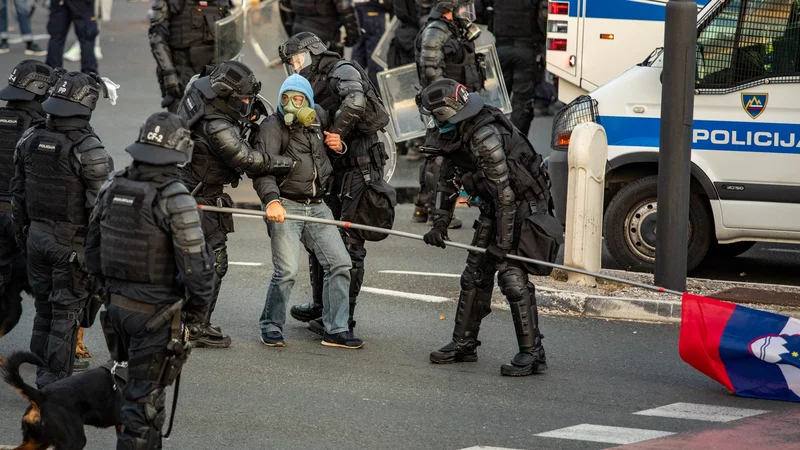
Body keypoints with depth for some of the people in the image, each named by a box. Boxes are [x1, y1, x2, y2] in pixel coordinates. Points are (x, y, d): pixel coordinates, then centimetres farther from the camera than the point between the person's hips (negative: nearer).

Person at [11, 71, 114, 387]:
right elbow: (100, 205, -18)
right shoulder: (88, 150, -20)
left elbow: (18, 192, 9)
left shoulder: (30, 140, 0)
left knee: (44, 309, 17)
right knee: (67, 313, 2)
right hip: (73, 242, -6)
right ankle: (55, 382, 4)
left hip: (37, 235, 6)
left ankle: (42, 378, 24)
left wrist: (21, 231, 20)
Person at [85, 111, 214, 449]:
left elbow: (92, 247, 9)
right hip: (155, 313, -7)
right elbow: (195, 265, -19)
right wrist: (201, 298, 0)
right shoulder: (175, 199, -20)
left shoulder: (112, 187, 0)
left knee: (138, 384, 22)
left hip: (116, 305, 7)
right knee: (145, 398, 1)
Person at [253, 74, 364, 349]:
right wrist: (271, 200, -38)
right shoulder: (273, 127, -8)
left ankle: (336, 330, 11)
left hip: (317, 206, 6)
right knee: (286, 271, -14)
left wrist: (339, 147, 5)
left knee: (339, 263, 2)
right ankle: (271, 328, 4)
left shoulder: (319, 119, 11)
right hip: (284, 207, -6)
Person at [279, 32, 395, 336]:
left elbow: (355, 101, -29)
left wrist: (336, 133, -22)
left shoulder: (342, 71, -8)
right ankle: (321, 306, 31)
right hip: (332, 173, 9)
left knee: (348, 245, -5)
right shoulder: (313, 89, 17)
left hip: (359, 170, -9)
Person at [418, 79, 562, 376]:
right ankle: (464, 343, 23)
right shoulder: (456, 135, -1)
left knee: (512, 276, -16)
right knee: (475, 275, 11)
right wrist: (440, 223, 6)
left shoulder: (485, 139, -31)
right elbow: (447, 181, 13)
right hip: (494, 209, 9)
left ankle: (532, 354, -11)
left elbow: (505, 193, -30)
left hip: (524, 207, -9)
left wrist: (503, 243, -27)